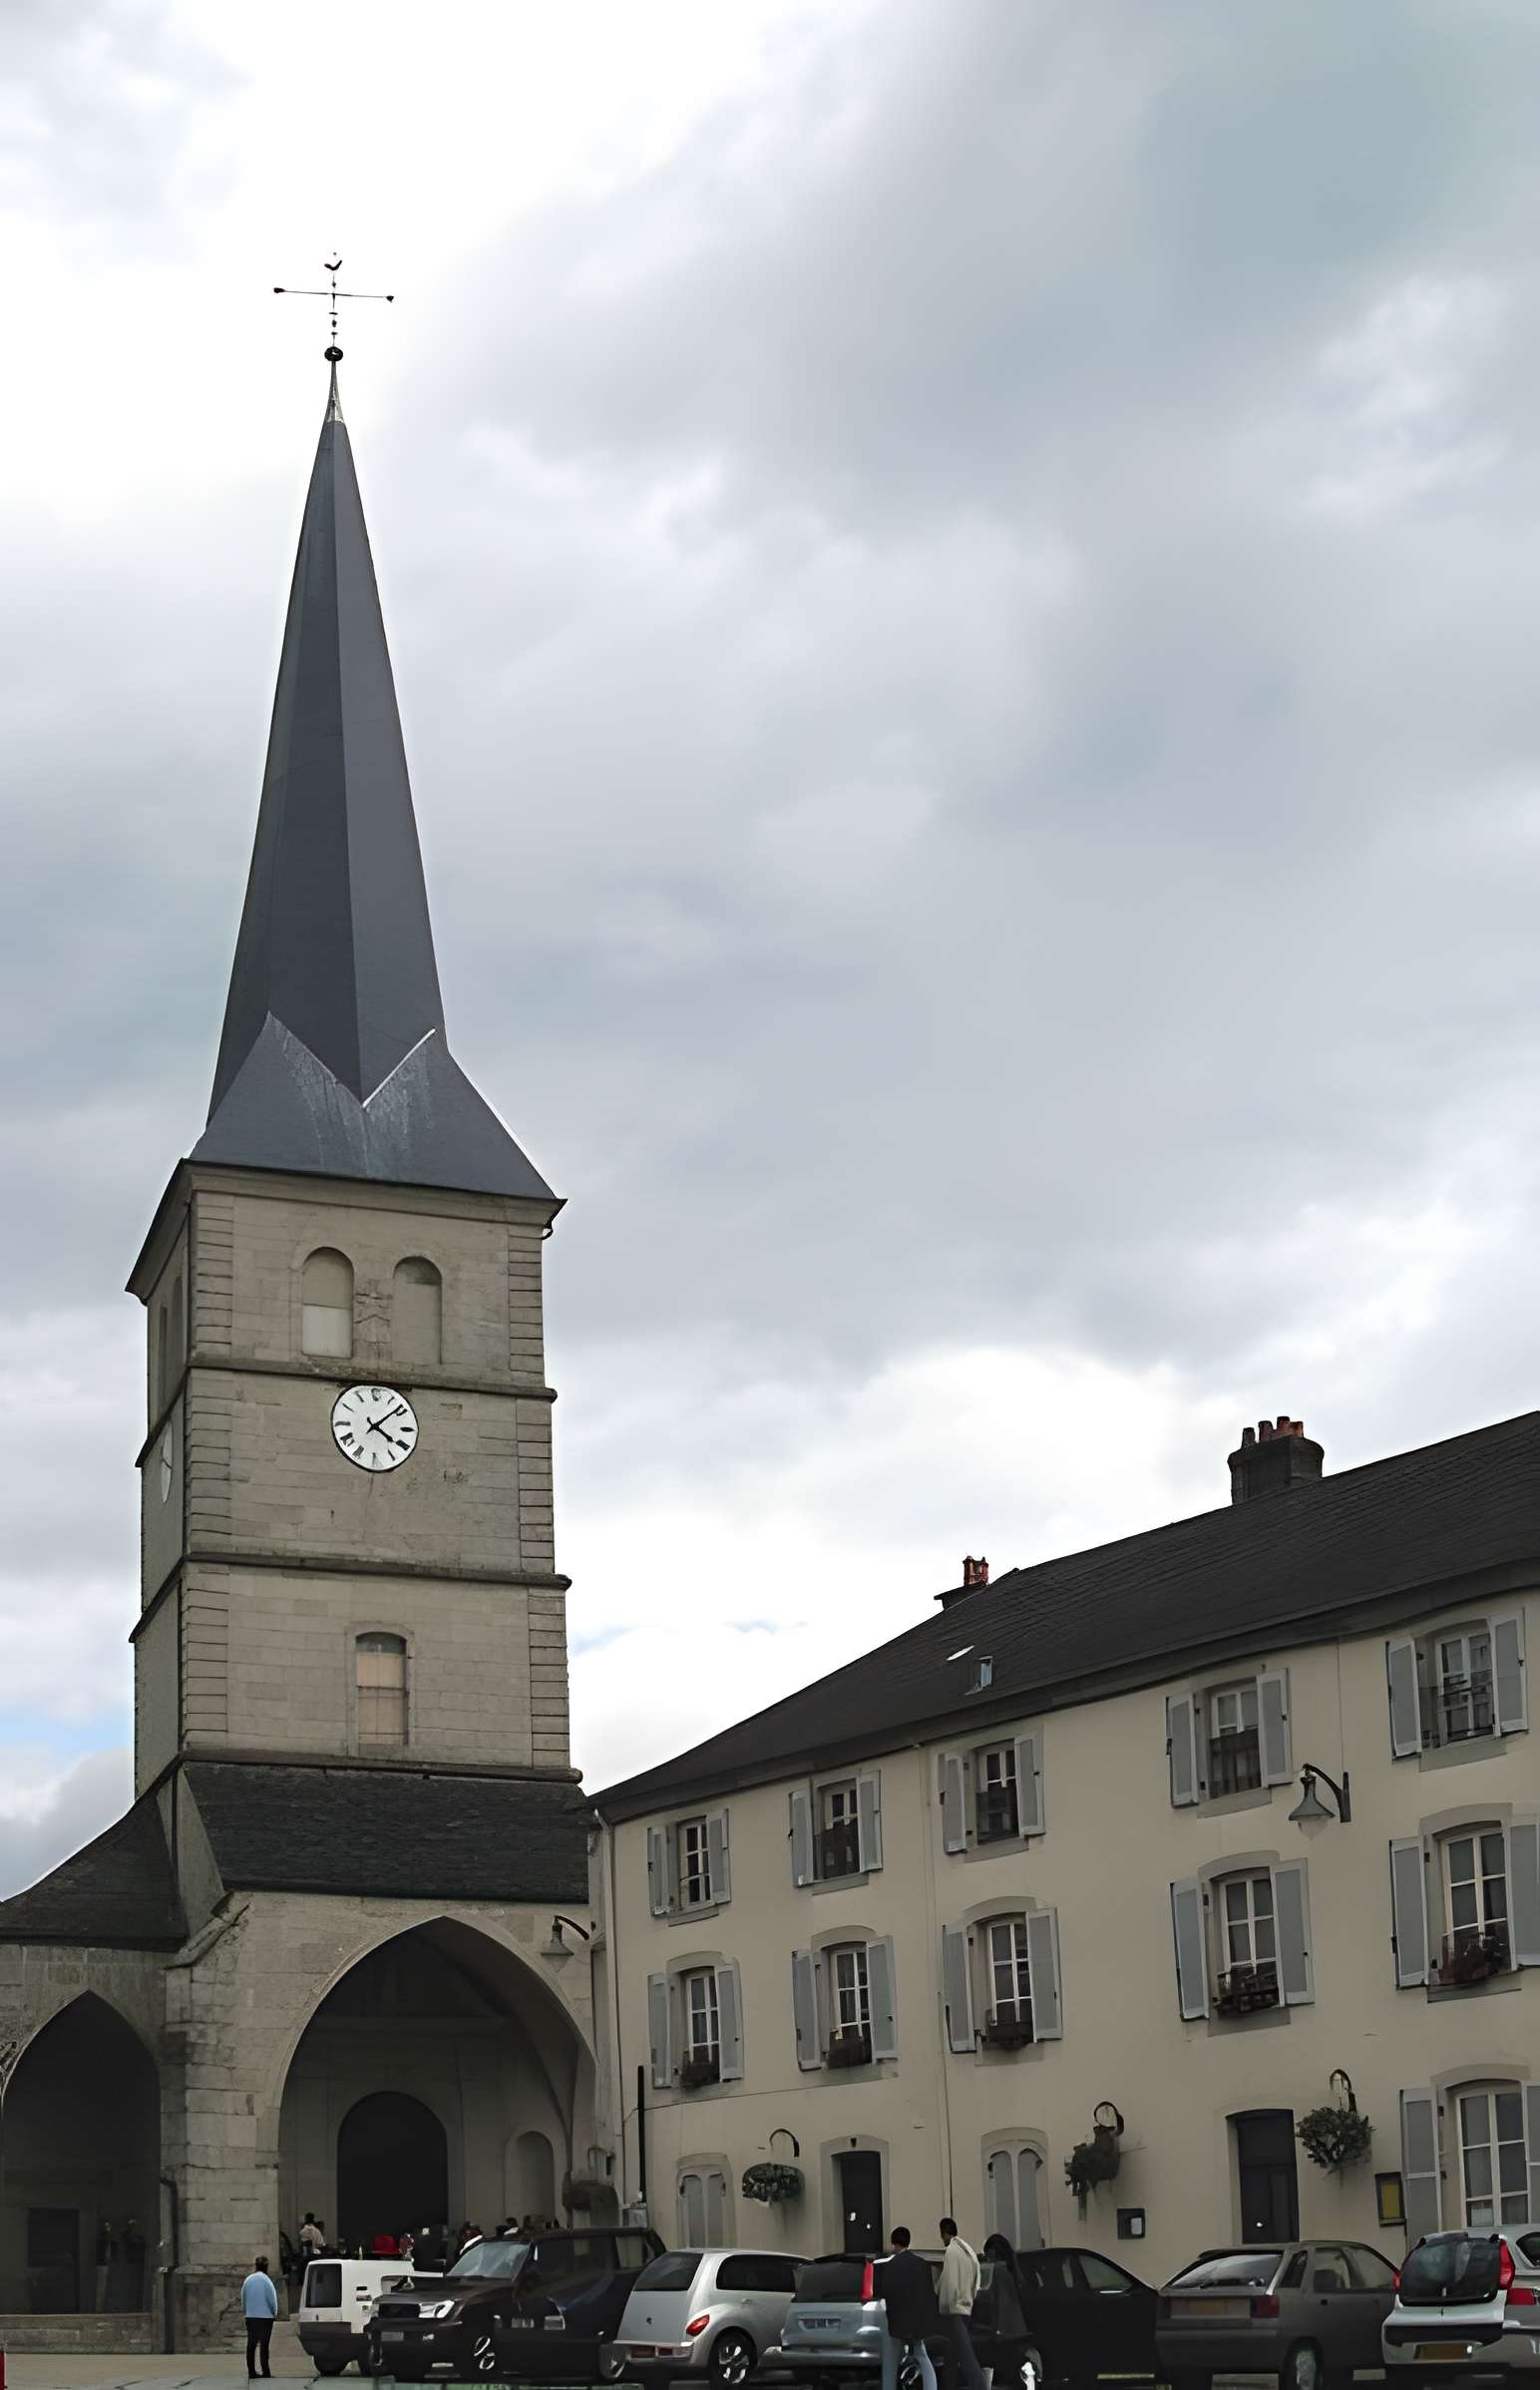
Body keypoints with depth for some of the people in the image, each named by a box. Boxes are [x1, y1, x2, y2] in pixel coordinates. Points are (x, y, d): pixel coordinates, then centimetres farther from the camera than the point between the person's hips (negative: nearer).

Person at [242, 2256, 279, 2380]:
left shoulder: (247, 2280, 3)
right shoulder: (266, 2280, -11)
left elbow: (243, 2298, 10)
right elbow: (272, 2299, -9)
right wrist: (275, 2313, 6)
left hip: (250, 2317, 4)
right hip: (265, 2316, -4)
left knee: (251, 2345, 9)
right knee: (264, 2345, -1)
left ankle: (251, 2372, 10)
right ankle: (266, 2373, -3)